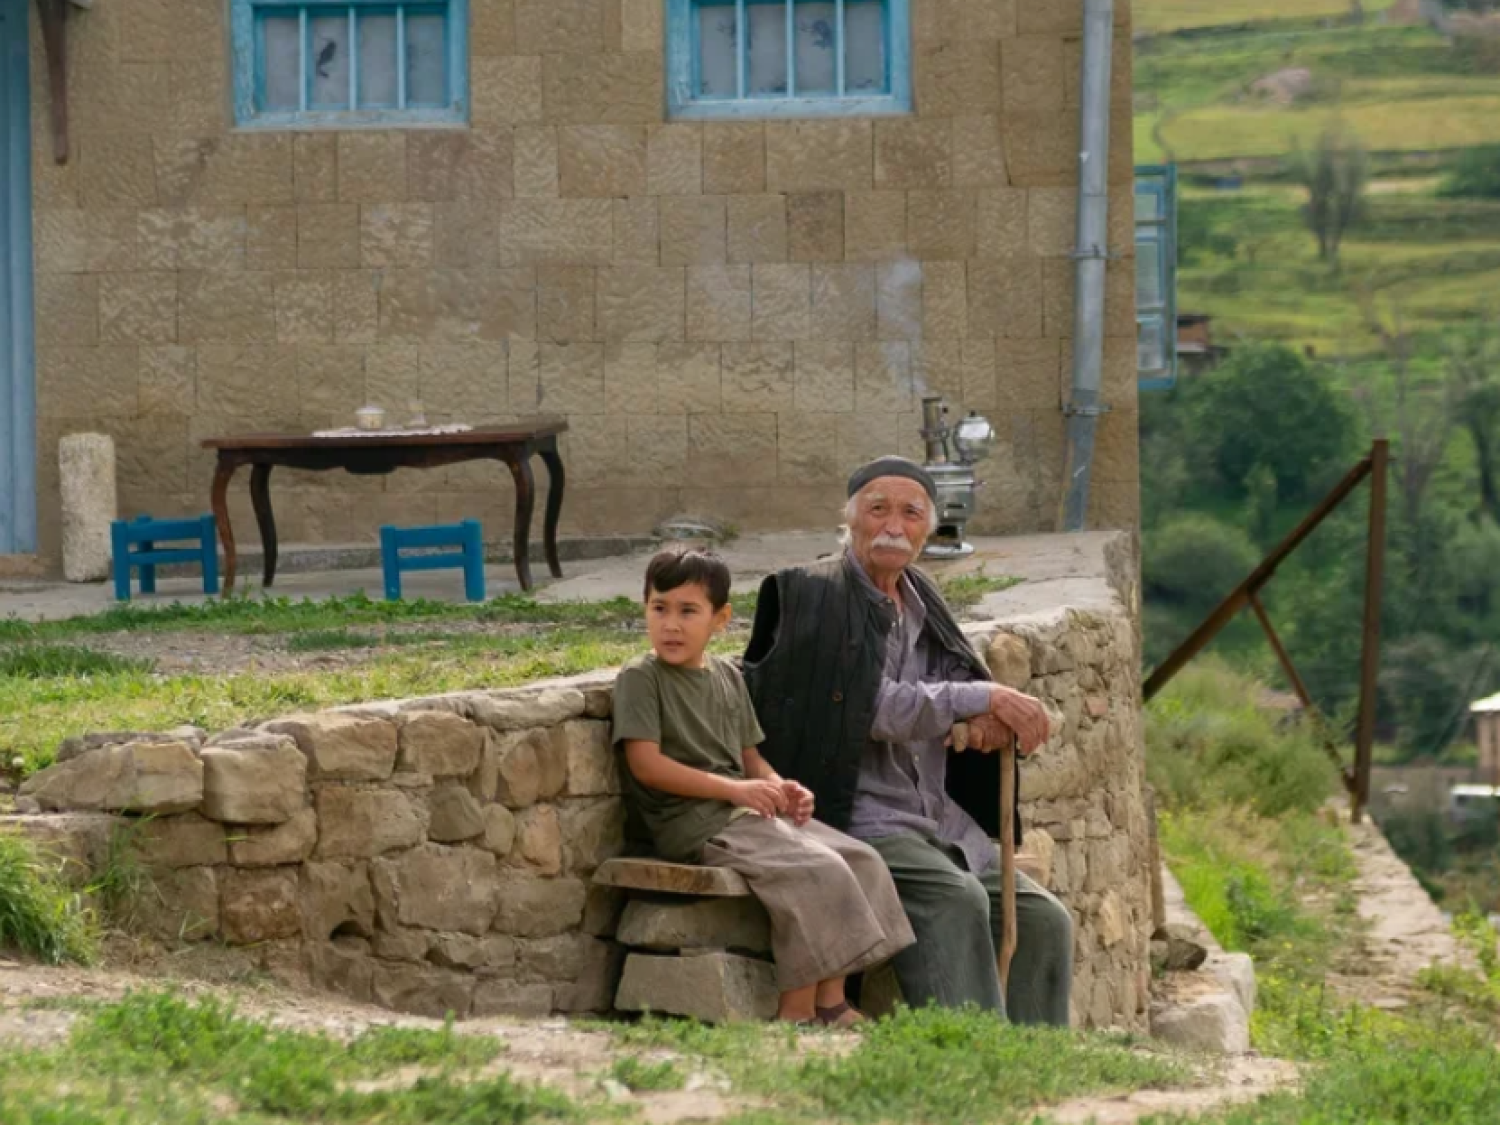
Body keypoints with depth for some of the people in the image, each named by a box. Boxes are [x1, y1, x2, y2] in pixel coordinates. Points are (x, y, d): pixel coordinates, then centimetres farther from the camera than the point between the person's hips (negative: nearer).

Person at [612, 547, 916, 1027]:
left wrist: (780, 788, 0)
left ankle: (831, 1004, -5)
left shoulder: (727, 676, 18)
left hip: (746, 811, 8)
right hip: (694, 825, -8)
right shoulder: (640, 678, -5)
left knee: (861, 860, -4)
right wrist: (735, 789, -18)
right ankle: (796, 1013, -21)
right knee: (816, 872, -25)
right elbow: (646, 763, -14)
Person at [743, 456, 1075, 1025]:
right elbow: (870, 707, -15)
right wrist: (981, 699, -16)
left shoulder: (922, 603, 18)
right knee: (957, 900, -31)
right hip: (856, 820, -8)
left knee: (1044, 920, -9)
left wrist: (993, 717, -10)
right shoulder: (809, 595, -4)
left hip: (943, 821, 8)